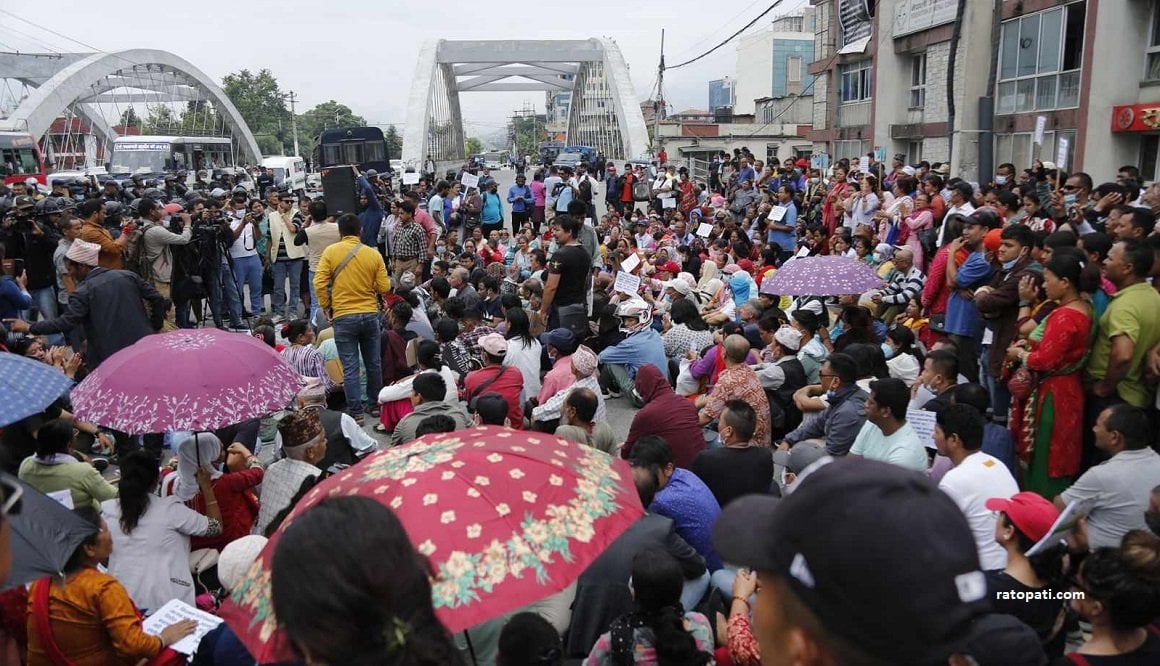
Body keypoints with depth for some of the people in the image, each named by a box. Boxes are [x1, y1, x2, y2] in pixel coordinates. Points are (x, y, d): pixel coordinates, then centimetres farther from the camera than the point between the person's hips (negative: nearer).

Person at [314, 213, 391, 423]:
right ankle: (375, 404, 29)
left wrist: (327, 307, 5)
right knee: (373, 363, 17)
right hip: (370, 315, 2)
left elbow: (319, 284, -9)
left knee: (350, 368, 3)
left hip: (343, 317, -2)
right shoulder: (373, 254, -2)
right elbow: (384, 287, -1)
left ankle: (356, 413, 5)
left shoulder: (330, 252, -5)